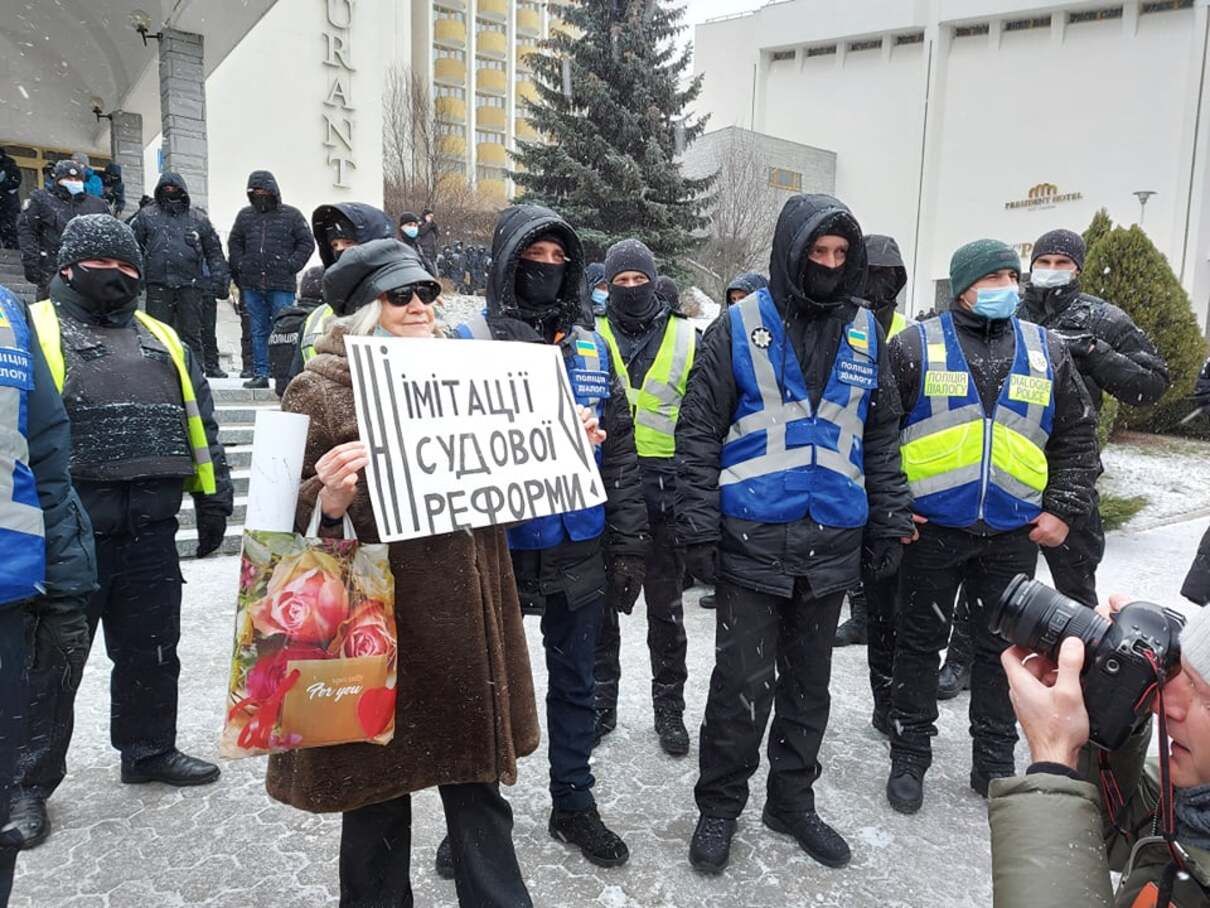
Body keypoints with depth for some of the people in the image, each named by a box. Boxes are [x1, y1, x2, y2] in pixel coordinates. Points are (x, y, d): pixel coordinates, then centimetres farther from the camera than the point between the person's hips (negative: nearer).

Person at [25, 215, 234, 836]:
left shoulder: (163, 340, 16)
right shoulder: (35, 331, -1)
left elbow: (199, 425, 17)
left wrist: (213, 499, 13)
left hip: (150, 533, 5)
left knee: (152, 652, 15)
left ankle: (149, 750, 33)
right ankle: (31, 782, 21)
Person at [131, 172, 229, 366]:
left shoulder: (198, 218, 14)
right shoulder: (147, 216, 13)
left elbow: (214, 250, 14)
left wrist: (219, 278, 4)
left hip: (191, 285, 0)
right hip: (158, 285, 0)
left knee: (191, 333, 3)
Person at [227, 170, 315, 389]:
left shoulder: (291, 215, 3)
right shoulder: (245, 215, 14)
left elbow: (307, 243, 2)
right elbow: (234, 243, 21)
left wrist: (291, 266, -7)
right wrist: (240, 266, 7)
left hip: (282, 285, -4)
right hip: (252, 285, 4)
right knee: (257, 331, 7)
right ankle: (260, 374, 12)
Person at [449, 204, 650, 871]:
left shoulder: (593, 351, 6)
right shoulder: (469, 343, -6)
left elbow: (620, 456, 7)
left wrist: (628, 547, 4)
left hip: (578, 553, 3)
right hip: (494, 550, -3)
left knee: (574, 685, 16)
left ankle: (573, 805, 35)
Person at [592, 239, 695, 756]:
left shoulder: (687, 339, 4)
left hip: (665, 493, 0)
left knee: (665, 608, 10)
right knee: (600, 602, 11)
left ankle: (669, 707, 25)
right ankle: (601, 703, 26)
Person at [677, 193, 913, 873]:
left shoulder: (867, 332, 8)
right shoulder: (740, 326, -4)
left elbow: (883, 436, 13)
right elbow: (700, 430, -6)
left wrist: (890, 522, 9)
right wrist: (699, 529, -10)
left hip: (832, 544, 4)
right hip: (752, 541, -4)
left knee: (809, 682, 16)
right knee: (742, 684, 3)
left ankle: (793, 800, 33)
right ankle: (720, 806, 23)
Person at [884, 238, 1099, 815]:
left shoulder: (1046, 351, 8)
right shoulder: (916, 346, -2)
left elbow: (1077, 437, 13)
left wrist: (1064, 509, 4)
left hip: (1014, 535, 3)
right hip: (932, 529, -3)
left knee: (1003, 649, 13)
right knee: (919, 644, 8)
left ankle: (994, 763, 29)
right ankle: (909, 757, 23)